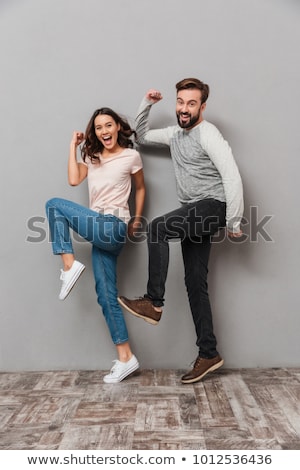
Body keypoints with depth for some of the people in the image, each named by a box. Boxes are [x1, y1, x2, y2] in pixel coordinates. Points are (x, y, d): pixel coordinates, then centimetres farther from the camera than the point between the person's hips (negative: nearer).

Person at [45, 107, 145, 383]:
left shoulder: (131, 156, 3)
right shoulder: (91, 157, 17)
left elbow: (140, 188, 13)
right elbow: (73, 180, 1)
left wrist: (137, 220, 10)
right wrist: (73, 146, 7)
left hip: (112, 228, -7)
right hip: (99, 229, 7)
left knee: (54, 205, -10)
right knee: (107, 295, 5)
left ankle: (69, 265, -11)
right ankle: (125, 358, 13)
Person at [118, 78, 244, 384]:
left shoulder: (208, 133, -9)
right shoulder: (175, 133, 16)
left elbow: (232, 176, -17)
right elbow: (141, 136, 29)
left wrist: (233, 223, -19)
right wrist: (146, 104, 15)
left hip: (213, 207, -8)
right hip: (193, 215, 8)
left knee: (156, 229, -28)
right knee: (195, 284, 4)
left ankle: (154, 303, -17)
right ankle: (208, 354, 10)